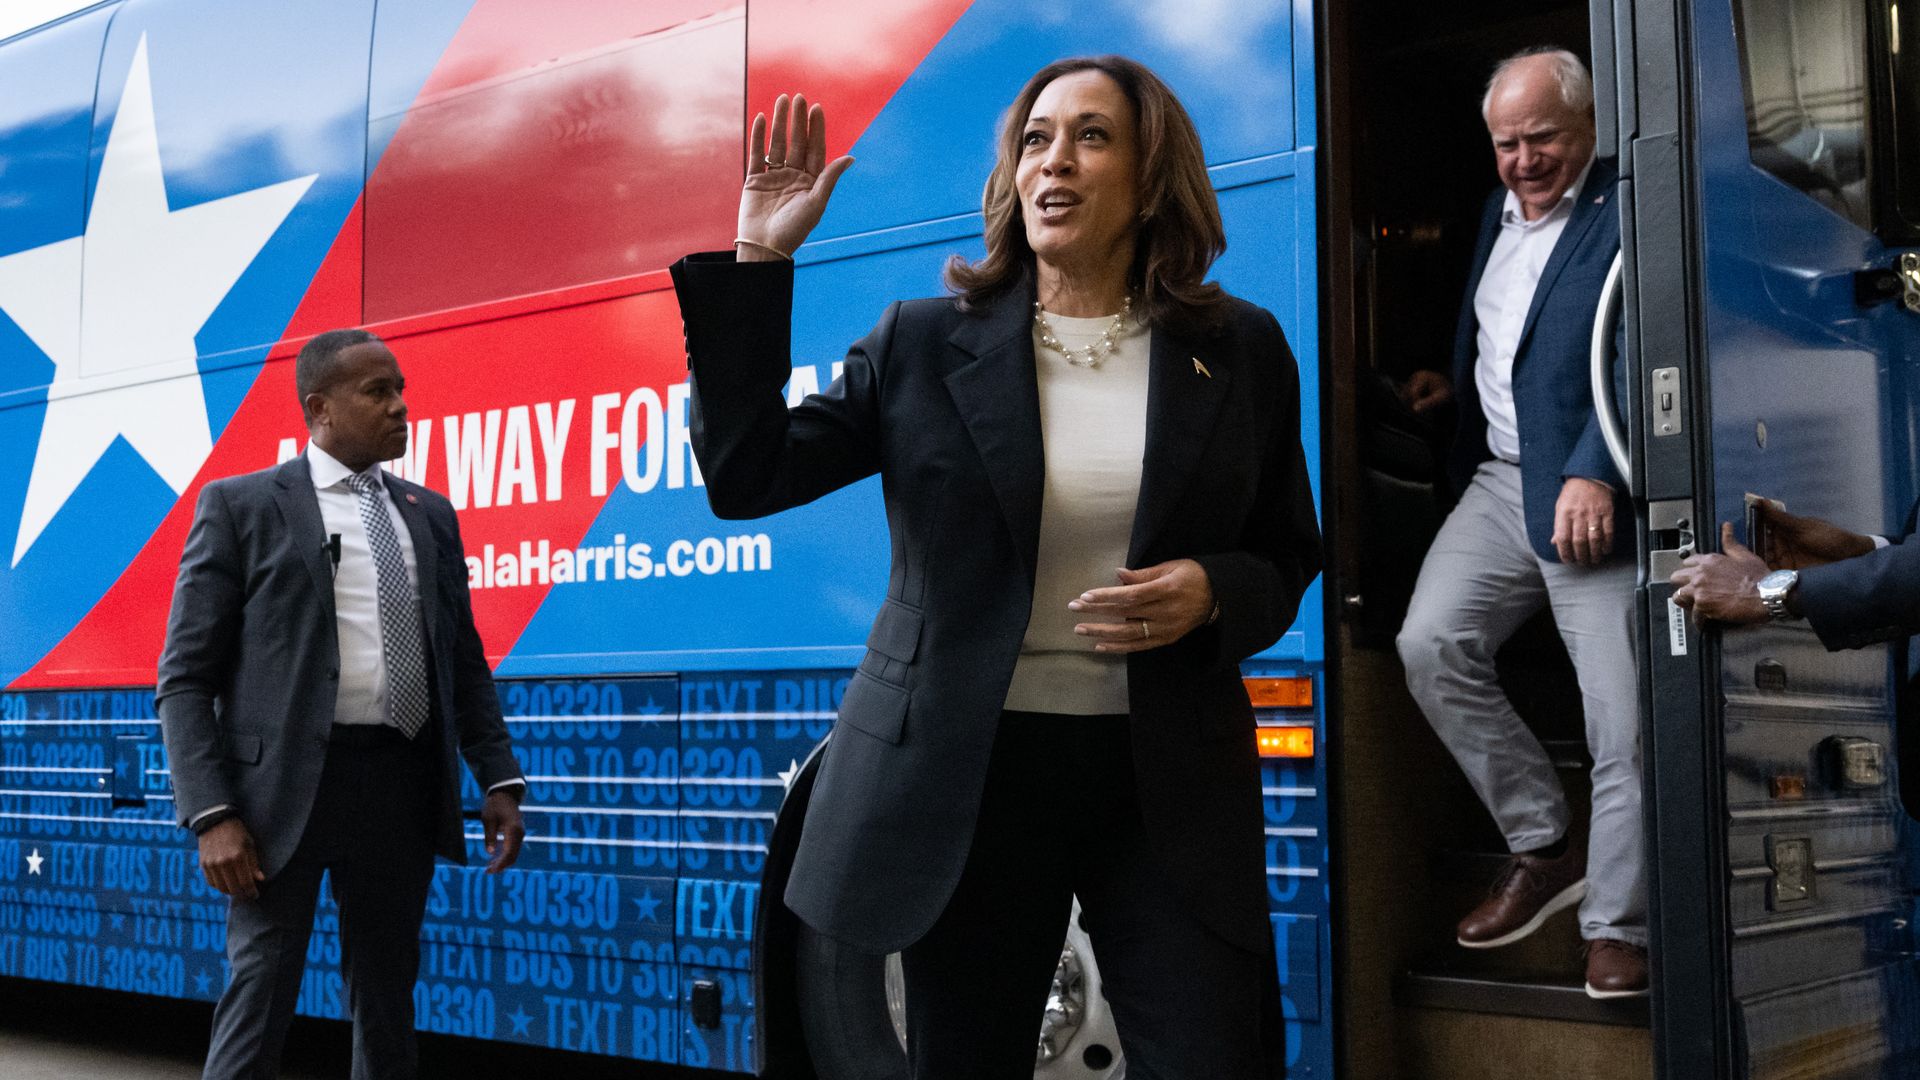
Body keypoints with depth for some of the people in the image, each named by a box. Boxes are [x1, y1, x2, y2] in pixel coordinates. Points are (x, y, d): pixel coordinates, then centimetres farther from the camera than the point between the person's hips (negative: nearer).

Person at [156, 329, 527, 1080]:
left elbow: (464, 660, 17)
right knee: (261, 996, -2)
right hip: (288, 781, -4)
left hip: (404, 784, 5)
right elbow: (186, 678, -3)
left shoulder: (430, 514, 14)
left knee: (387, 1000, 12)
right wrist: (212, 813, -13)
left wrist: (499, 779, 6)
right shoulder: (242, 505, 0)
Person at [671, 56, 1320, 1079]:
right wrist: (755, 265, -10)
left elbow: (1287, 559, 12)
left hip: (1168, 776, 1)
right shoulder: (923, 343, 1)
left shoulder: (1240, 349, 4)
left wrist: (1210, 594, -11)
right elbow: (746, 478, -5)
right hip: (967, 770, 0)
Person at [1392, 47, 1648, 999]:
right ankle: (1543, 848, 7)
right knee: (1429, 645, -10)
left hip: (1590, 494, -7)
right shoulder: (1496, 214, 18)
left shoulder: (1626, 213, -8)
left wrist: (1595, 473, -27)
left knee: (1622, 716, -6)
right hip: (1499, 483, 7)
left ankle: (1616, 929, 8)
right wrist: (1452, 382, 16)